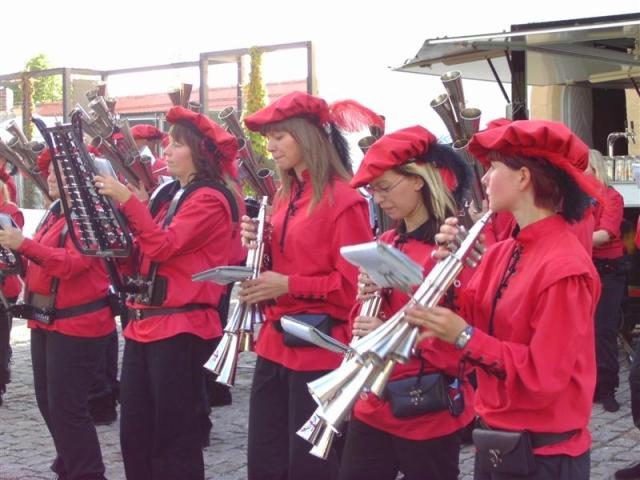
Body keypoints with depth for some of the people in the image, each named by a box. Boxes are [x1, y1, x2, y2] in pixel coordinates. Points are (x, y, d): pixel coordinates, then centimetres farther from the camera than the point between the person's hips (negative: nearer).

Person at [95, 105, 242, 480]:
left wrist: (127, 200, -20)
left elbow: (164, 246, -21)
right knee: (134, 429, 11)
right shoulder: (169, 194, 17)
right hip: (145, 322, 9)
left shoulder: (210, 199, -9)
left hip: (181, 327, -9)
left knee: (173, 433, -2)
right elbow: (144, 252, 16)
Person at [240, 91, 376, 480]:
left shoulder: (344, 200, -13)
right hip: (275, 344, 8)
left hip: (320, 350, -8)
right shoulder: (285, 196, 12)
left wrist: (288, 285, -20)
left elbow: (355, 285, -16)